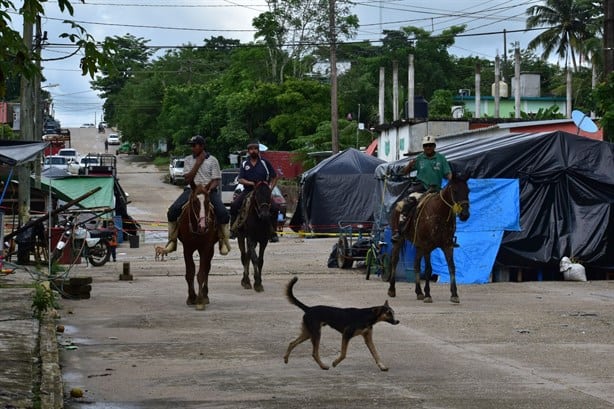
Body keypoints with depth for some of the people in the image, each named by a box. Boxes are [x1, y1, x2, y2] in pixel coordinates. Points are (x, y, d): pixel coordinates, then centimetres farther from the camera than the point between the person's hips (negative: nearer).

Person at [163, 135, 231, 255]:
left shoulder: (212, 160, 5)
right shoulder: (188, 160, 11)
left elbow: (216, 180, 1)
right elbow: (188, 179, 0)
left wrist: (209, 189, -18)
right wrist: (198, 163, -6)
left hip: (209, 190, -2)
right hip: (192, 189, 2)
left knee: (223, 213, -25)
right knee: (173, 211, -21)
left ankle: (224, 242, -8)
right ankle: (172, 240, -8)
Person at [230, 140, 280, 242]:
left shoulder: (264, 163, 5)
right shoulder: (244, 164, 8)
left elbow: (274, 177, 10)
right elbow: (240, 180, 0)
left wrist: (270, 187, -5)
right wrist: (251, 183, -17)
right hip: (248, 191, 1)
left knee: (274, 208, -24)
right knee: (234, 205, -22)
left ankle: (273, 232, -11)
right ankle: (233, 229, -9)